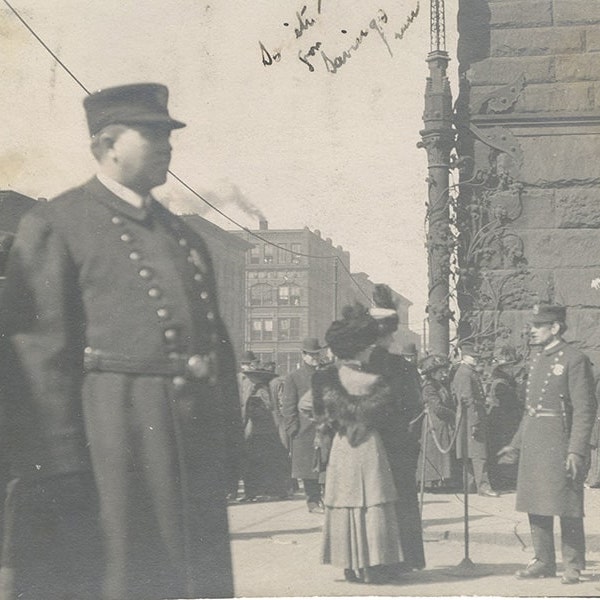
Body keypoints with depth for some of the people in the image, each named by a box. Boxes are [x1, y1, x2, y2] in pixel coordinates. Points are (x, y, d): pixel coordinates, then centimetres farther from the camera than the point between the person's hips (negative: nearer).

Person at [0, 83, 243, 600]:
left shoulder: (184, 236, 21)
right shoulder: (54, 226, -2)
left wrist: (230, 441, 13)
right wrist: (61, 462, -15)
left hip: (197, 442, 7)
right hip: (114, 435, -7)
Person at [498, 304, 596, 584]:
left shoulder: (575, 360, -10)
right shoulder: (536, 359, 14)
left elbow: (585, 409, -13)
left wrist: (576, 451, -20)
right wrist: (516, 444, 19)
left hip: (559, 442, -8)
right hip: (532, 443, 8)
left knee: (567, 507, -2)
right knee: (535, 505, 11)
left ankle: (573, 566, 7)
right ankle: (544, 561, 20)